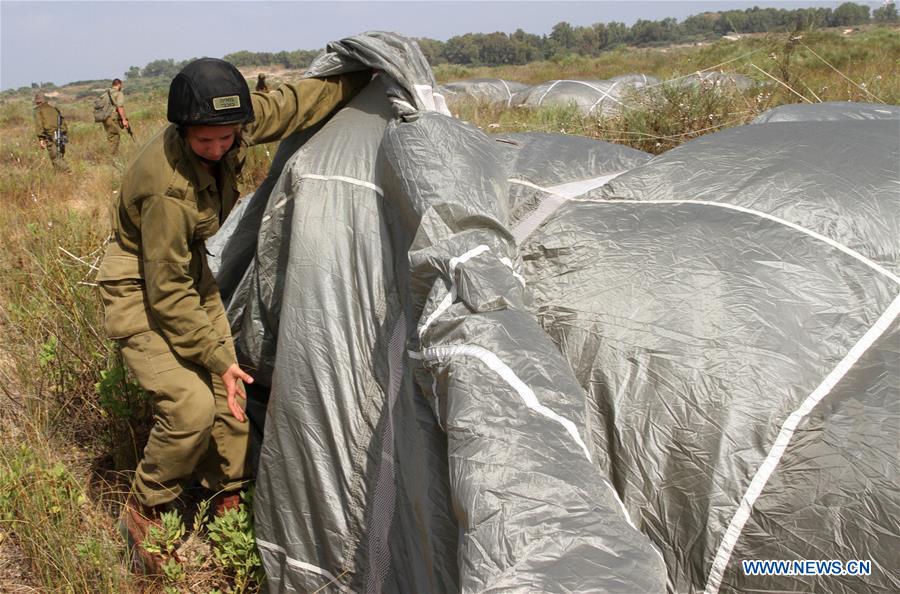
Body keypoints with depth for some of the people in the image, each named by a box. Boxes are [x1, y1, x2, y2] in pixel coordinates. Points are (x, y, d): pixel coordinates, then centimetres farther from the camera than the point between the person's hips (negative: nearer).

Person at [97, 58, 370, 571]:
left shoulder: (236, 125, -18)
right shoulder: (168, 187, -37)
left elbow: (292, 104, 1)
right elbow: (167, 293, -28)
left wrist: (362, 76, 5)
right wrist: (217, 357, -21)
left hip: (193, 275, 8)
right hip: (141, 292, -8)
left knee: (228, 386, 9)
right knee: (192, 402, -20)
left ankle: (230, 499, 27)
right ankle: (145, 513, 5)